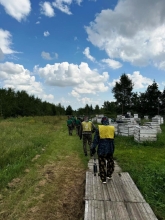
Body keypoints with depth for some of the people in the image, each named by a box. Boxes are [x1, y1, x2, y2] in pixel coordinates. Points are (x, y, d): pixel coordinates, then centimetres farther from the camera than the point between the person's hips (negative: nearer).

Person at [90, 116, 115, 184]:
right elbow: (113, 140, 10)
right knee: (110, 162, 23)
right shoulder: (112, 128, 0)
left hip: (102, 149, -3)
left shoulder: (99, 129, -8)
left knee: (102, 164, 8)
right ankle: (109, 175, 35)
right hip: (110, 149, 3)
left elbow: (95, 140, -8)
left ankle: (103, 179, 16)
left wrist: (92, 149, -1)